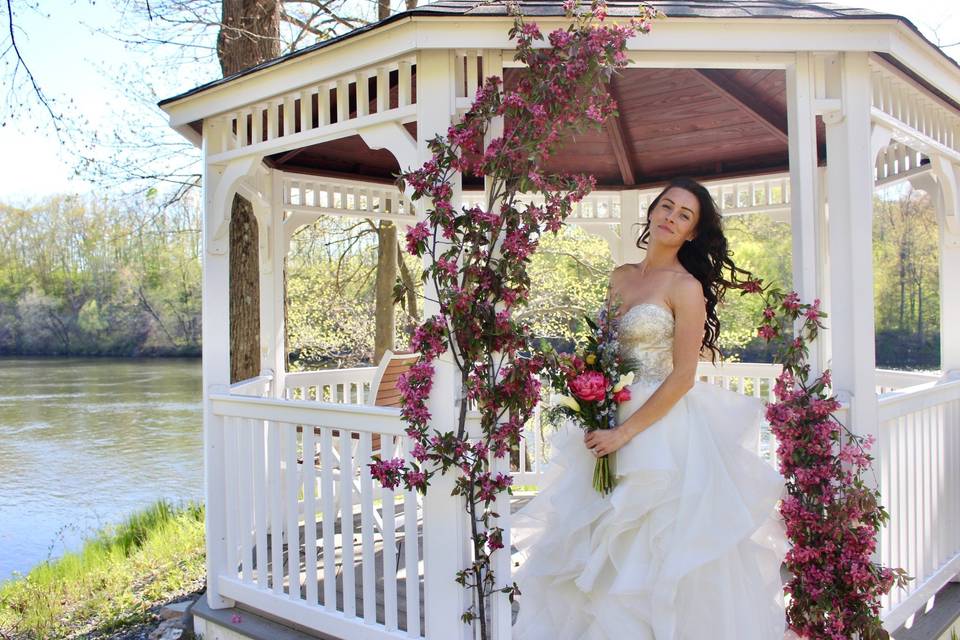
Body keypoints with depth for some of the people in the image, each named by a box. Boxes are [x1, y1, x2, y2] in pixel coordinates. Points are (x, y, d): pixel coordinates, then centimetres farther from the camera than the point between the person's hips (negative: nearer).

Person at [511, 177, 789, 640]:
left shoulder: (686, 287, -9)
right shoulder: (621, 277, 10)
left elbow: (683, 377, -14)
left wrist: (625, 433, -18)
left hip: (661, 430, -6)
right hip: (609, 423, 7)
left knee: (648, 547, 1)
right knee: (600, 554, 13)